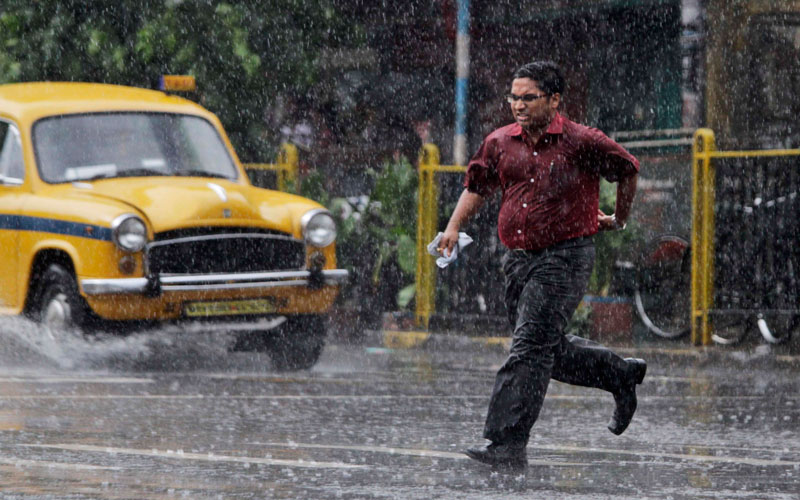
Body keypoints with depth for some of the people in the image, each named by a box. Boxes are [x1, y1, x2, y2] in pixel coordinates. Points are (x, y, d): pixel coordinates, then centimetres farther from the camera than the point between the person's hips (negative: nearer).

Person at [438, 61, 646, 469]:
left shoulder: (581, 142, -8)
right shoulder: (500, 143, 6)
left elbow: (628, 170, 7)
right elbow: (477, 187, 18)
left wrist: (619, 220, 17)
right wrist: (454, 227, 3)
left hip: (565, 256, -7)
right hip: (518, 259, 7)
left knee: (530, 349, -15)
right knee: (552, 350, 15)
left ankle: (507, 445, -17)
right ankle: (621, 375, 40)